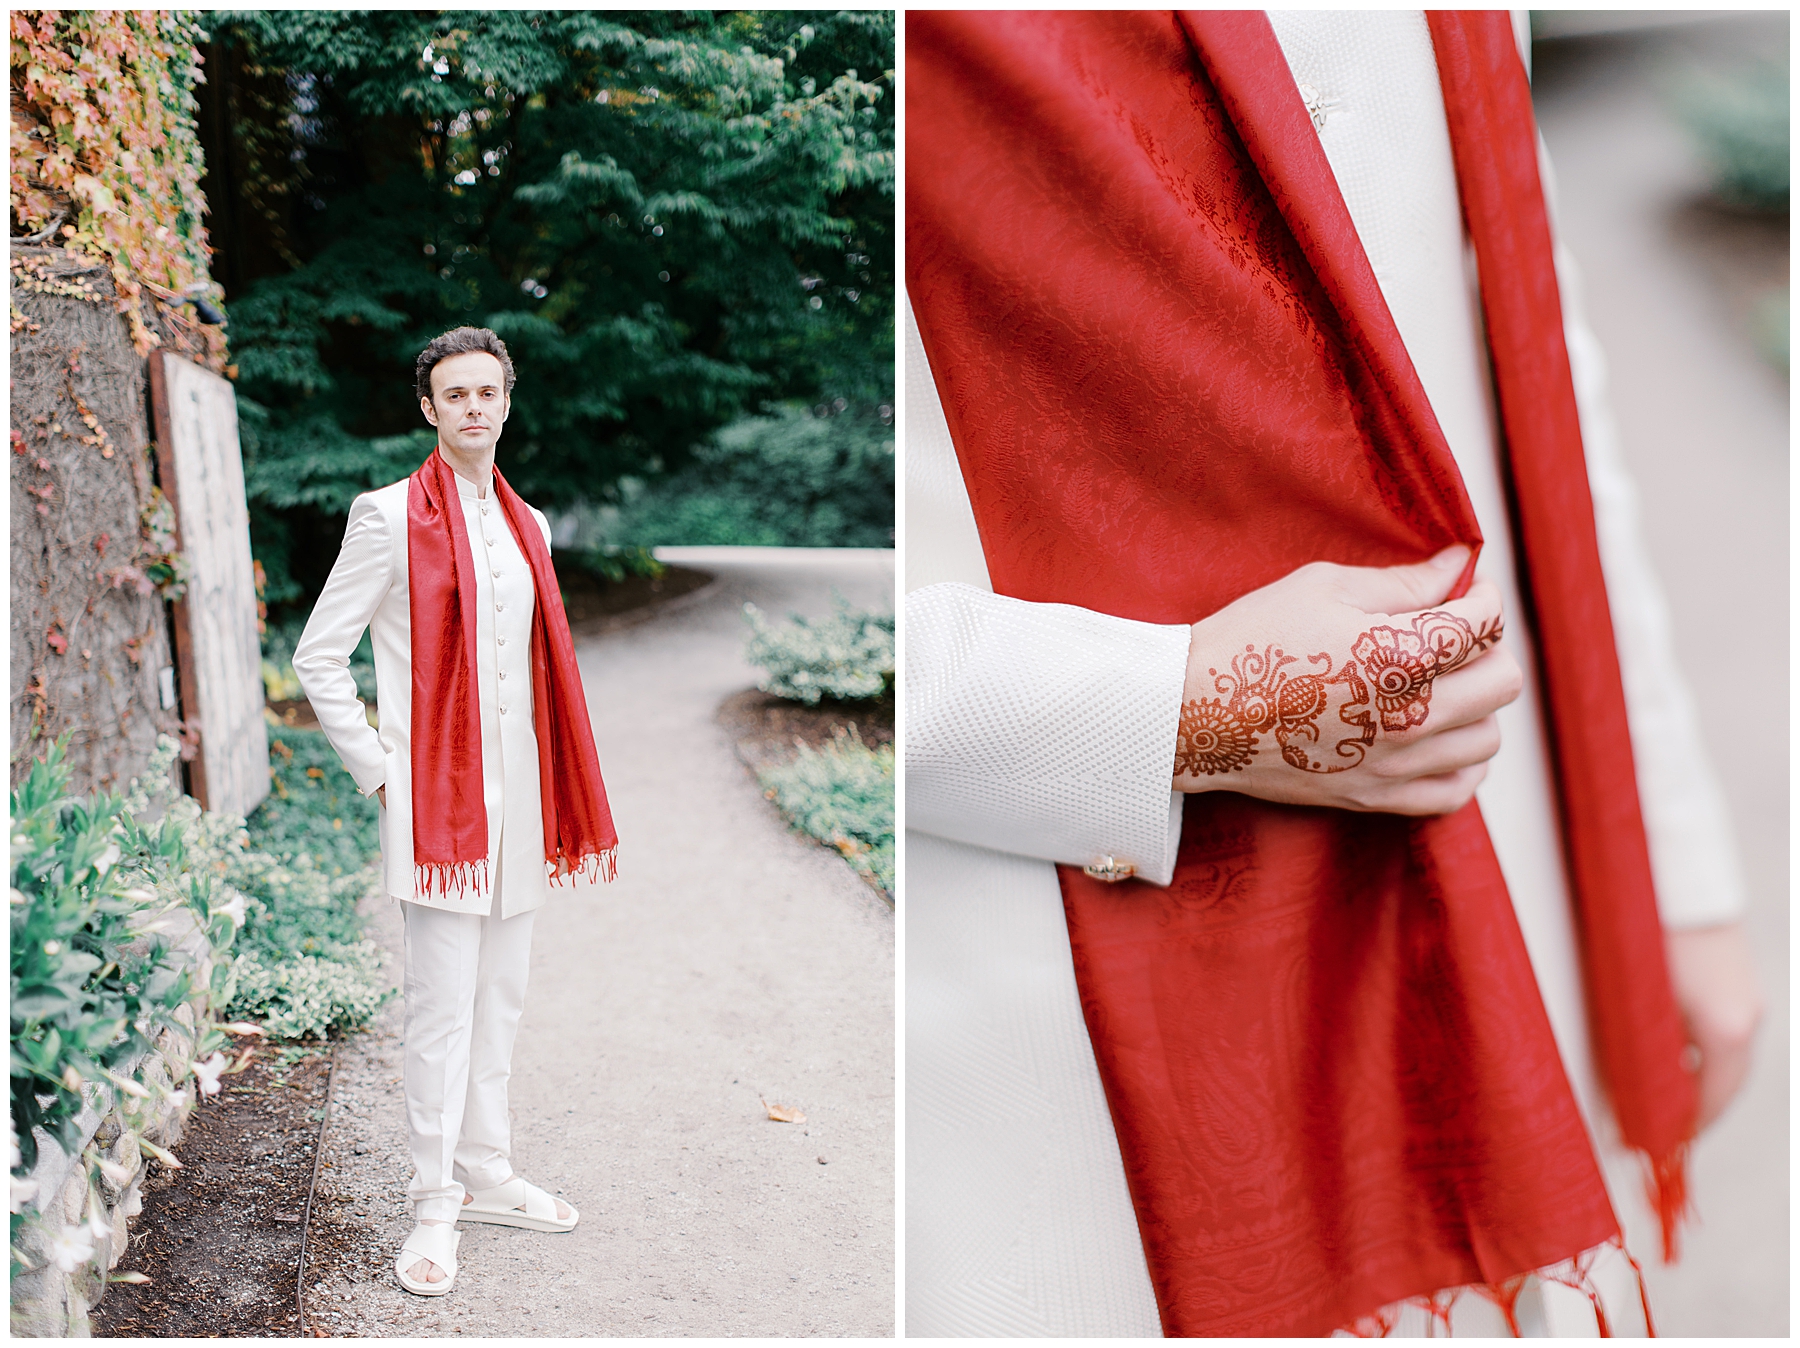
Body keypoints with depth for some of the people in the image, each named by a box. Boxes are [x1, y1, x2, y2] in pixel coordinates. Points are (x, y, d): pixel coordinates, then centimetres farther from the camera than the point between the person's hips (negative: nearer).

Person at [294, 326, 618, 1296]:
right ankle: (435, 1206, 9)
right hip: (437, 795, -6)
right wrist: (377, 771, -8)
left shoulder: (528, 525, 13)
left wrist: (570, 807, 12)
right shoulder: (390, 517, -5)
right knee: (443, 1009, -3)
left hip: (517, 795, 6)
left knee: (501, 1000, 14)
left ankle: (486, 1176, 27)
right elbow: (318, 655, -4)